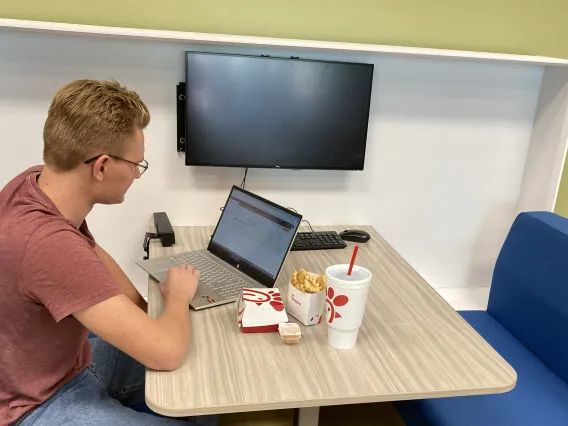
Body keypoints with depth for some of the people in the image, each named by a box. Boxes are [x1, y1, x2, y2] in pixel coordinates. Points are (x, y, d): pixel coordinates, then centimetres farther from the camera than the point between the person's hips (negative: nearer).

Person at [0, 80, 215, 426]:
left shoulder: (37, 181, -12)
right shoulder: (48, 243, -40)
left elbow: (93, 253, 10)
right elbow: (166, 352, -36)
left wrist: (143, 309, -1)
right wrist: (178, 296, -15)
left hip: (71, 361, 8)